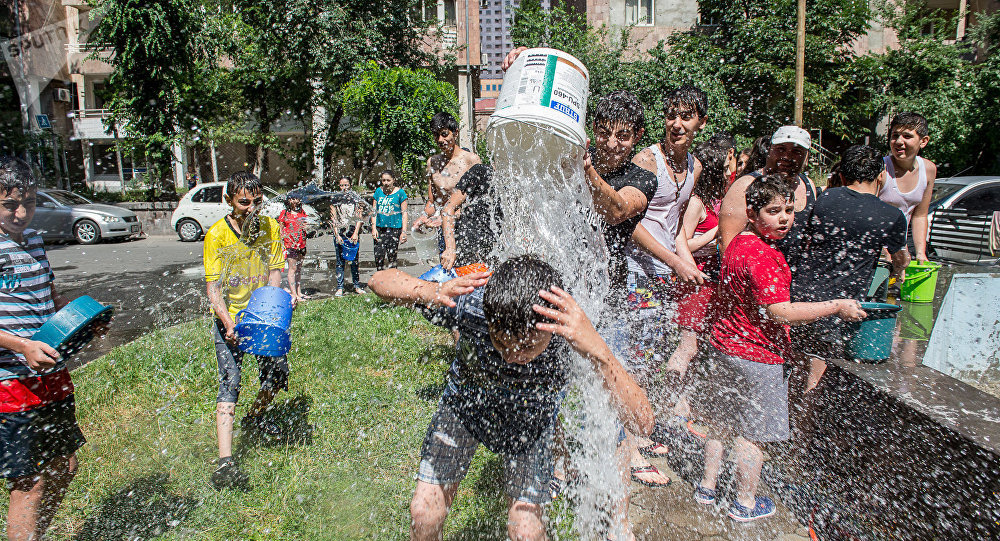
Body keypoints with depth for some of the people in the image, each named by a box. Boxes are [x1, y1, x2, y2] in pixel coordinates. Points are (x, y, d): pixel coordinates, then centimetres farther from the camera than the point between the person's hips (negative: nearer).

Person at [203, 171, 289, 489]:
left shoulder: (271, 227, -3)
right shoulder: (217, 234, -14)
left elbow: (274, 273, -1)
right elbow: (213, 288, -15)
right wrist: (229, 324, -29)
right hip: (229, 319, -4)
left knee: (277, 372, 9)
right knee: (230, 381, -12)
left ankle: (254, 418, 41)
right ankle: (225, 462, -15)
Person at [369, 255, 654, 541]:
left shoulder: (570, 329, -37)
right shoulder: (471, 305, -37)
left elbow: (643, 423, -41)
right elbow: (381, 280, -26)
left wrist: (597, 350, -58)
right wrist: (431, 292, -48)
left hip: (531, 413, 0)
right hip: (466, 399, 1)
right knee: (424, 514, -3)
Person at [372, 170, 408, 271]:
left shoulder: (400, 192, 0)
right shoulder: (378, 191, 10)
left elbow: (404, 213, 0)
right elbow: (374, 211, 13)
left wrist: (404, 231, -6)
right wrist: (373, 227, 3)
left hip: (394, 229, -3)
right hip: (380, 229, 3)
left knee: (391, 257, -3)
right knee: (378, 257, -2)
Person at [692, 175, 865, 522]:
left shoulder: (738, 244, 7)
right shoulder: (762, 254, -23)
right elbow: (780, 312, -25)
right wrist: (837, 307, -18)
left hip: (725, 346, 9)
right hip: (756, 357, -9)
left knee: (720, 420, 19)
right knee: (751, 432, 7)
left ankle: (707, 487, 33)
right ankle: (745, 504, 24)